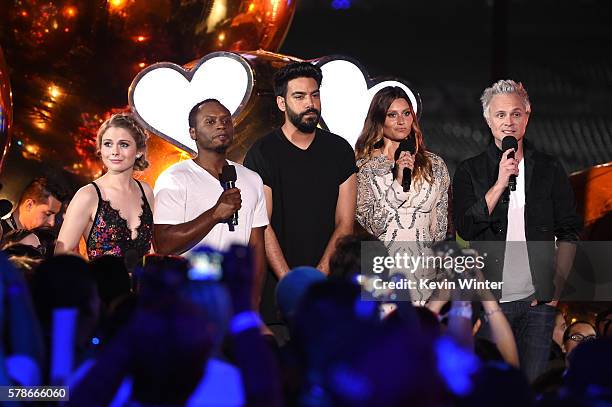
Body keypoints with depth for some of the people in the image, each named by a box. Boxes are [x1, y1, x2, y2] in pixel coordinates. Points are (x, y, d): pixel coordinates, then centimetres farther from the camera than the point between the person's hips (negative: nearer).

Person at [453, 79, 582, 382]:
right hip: (491, 298, -1)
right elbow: (465, 228, -6)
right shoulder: (470, 171, 6)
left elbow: (568, 232, 11)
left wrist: (557, 283, 1)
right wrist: (500, 183, -13)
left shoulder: (549, 169, 9)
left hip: (539, 300, 1)